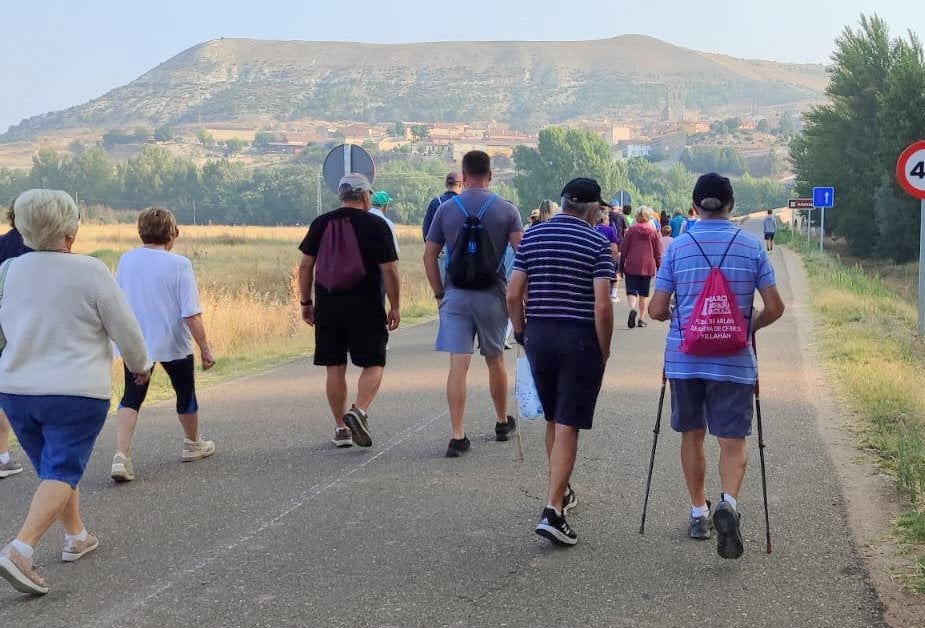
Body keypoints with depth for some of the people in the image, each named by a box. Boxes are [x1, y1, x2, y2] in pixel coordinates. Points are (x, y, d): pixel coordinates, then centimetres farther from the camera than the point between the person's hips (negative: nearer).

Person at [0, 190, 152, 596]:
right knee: (62, 472, -3)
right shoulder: (90, 272, -13)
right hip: (75, 391, -6)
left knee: (55, 468, 21)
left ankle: (76, 537, 33)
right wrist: (140, 364, 12)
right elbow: (125, 329, -7)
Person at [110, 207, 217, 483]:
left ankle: (122, 455, -13)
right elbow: (191, 314, -18)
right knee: (185, 393, 18)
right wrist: (205, 348, -11)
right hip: (173, 344, -3)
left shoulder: (126, 260, 0)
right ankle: (193, 444, 37)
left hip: (134, 344, 3)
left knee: (131, 398, 5)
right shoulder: (179, 264, -14)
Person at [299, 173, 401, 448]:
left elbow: (305, 266, 6)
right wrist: (395, 307, 1)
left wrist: (306, 303, 14)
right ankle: (360, 410, -17)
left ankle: (341, 428, 12)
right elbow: (389, 270, -7)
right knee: (373, 364, 5)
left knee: (335, 368, 8)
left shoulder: (320, 224, 7)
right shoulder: (375, 225, -4)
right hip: (365, 308, -3)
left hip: (327, 306, 4)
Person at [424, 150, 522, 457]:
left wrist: (439, 293, 10)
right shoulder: (506, 210, -1)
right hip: (492, 295, 0)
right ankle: (503, 422, 33)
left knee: (458, 365, -3)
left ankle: (457, 435, -9)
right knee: (495, 360, 17)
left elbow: (429, 255, 2)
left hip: (455, 295, 0)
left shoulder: (446, 209, 2)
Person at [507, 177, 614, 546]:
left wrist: (522, 334, 13)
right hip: (580, 339, -4)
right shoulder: (598, 244, -6)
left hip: (538, 335, 5)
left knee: (553, 421, 20)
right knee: (567, 426, -4)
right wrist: (604, 350, -4)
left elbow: (513, 295, 3)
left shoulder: (532, 237, 7)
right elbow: (602, 305, -14)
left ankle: (562, 491, 36)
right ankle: (552, 511, -12)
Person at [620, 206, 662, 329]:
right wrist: (659, 268, 12)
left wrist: (621, 266, 9)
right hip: (647, 267, 1)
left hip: (632, 266, -1)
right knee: (644, 293, 10)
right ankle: (641, 318, 10)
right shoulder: (653, 232, 2)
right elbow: (658, 252, 4)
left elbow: (624, 250, 2)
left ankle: (632, 309, -28)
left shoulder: (631, 231, 1)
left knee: (631, 291, 1)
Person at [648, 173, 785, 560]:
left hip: (684, 358, 1)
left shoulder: (678, 247, -1)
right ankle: (728, 502, -23)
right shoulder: (752, 247, 0)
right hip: (733, 361, -1)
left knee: (692, 435, 16)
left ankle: (699, 513, 24)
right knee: (733, 440, 2)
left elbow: (657, 310, -2)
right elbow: (774, 308, -1)